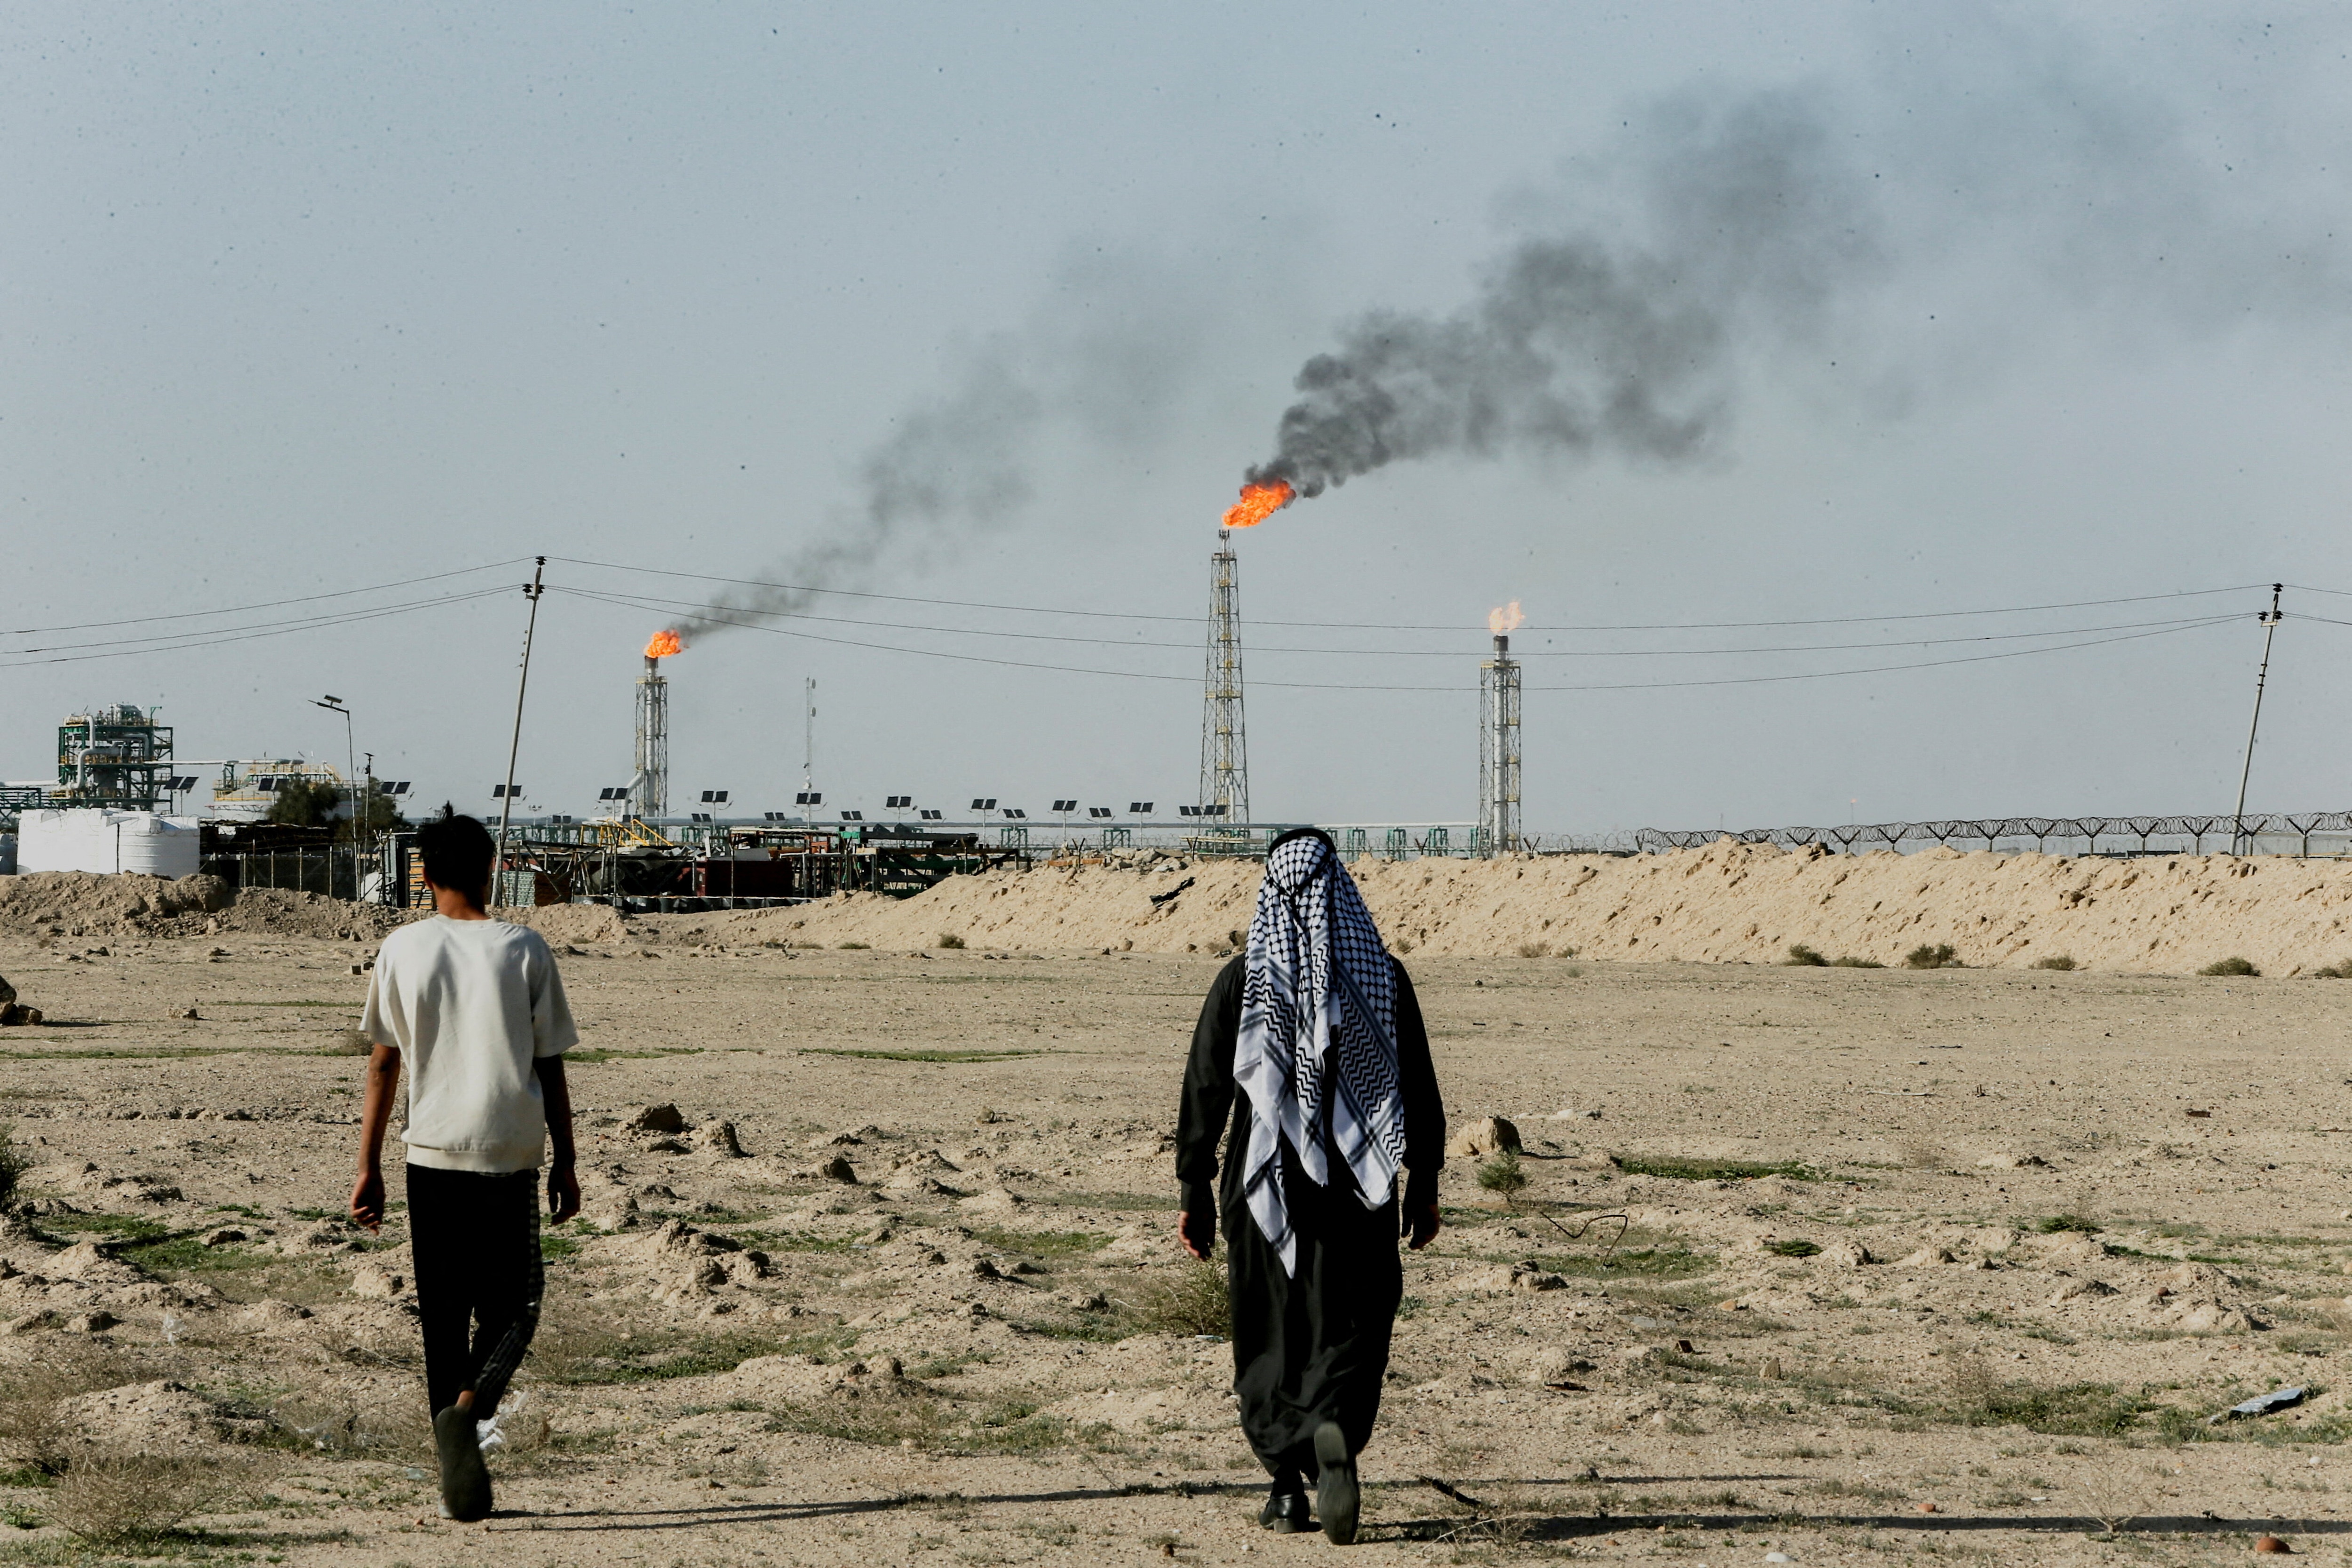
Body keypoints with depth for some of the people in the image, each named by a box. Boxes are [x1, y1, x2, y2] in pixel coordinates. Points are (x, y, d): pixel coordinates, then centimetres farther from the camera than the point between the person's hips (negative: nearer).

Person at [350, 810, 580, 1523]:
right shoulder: (525, 950, -2)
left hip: (431, 1155, 1)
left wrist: (368, 1167, 8)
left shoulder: (401, 951, 0)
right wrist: (565, 1163, 8)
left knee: (443, 1318, 9)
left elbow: (383, 1065, 2)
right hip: (509, 1157, -1)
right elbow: (550, 1069, 0)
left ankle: (460, 1480, 6)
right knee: (511, 1309, 11)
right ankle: (467, 1409, -19)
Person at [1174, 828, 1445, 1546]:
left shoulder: (1242, 981, -4)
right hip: (1357, 1189, 0)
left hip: (1265, 1186, 0)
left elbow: (1204, 1091, -3)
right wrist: (1423, 1184, 11)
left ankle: (1288, 1489, 11)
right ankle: (1335, 1429, -22)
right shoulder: (1382, 977, -2)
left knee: (1272, 1336, 12)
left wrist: (1196, 1190, 4)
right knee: (1351, 1325, 7)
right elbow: (1420, 1090, 1)